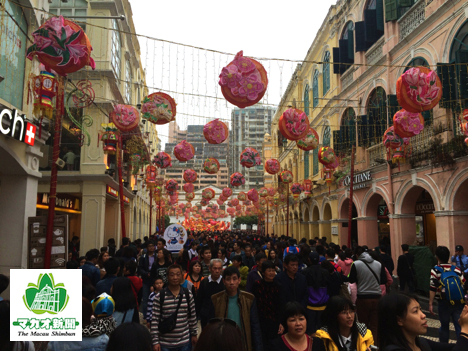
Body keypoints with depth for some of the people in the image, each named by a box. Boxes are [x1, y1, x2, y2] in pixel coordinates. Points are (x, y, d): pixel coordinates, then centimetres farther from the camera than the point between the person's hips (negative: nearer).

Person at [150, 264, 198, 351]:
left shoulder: (188, 294, -1)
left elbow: (193, 316, 8)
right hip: (165, 344, -2)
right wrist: (155, 341, -8)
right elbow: (155, 321, -7)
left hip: (185, 341, 2)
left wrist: (194, 334, 11)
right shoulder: (159, 297, -9)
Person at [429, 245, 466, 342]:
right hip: (459, 303, 2)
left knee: (444, 326, 14)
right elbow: (464, 285, 2)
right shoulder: (456, 269, 0)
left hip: (444, 303, -2)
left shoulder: (435, 270, -9)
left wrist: (430, 304, -7)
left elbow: (432, 289, -12)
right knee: (460, 326, 5)